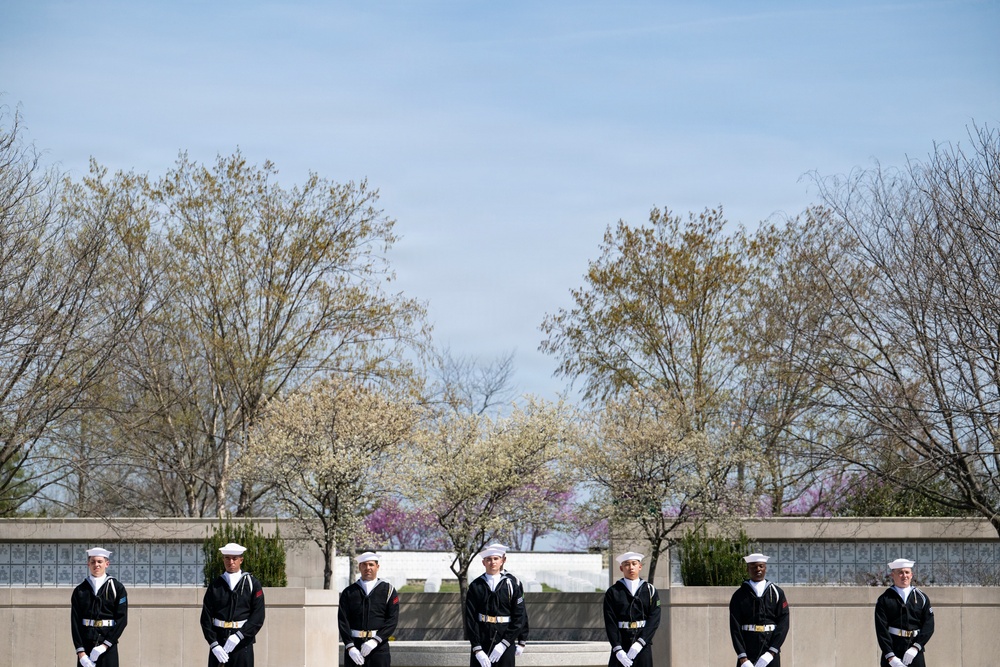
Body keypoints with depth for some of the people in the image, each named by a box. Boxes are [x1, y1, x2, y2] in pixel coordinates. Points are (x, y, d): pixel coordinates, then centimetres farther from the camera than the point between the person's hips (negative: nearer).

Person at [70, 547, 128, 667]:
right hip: (86, 643, 1)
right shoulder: (79, 591, 6)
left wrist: (105, 645, -11)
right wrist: (80, 651, -9)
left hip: (108, 645, -1)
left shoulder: (117, 588, 2)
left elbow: (122, 619, -3)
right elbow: (75, 622, 2)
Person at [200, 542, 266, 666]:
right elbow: (206, 618, 2)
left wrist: (239, 636, -14)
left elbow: (258, 616, -3)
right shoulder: (215, 585, 7)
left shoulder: (252, 584, 4)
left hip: (242, 643, -1)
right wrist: (214, 644, -10)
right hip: (218, 641, 1)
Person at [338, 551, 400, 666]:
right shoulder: (348, 593, 8)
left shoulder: (388, 590, 6)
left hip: (378, 646, -1)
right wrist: (350, 647, -12)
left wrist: (375, 641, -15)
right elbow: (342, 620, 1)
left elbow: (392, 620, -2)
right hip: (354, 644, 1)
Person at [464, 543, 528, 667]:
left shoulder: (512, 584, 1)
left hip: (505, 643, 0)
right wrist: (477, 649, -11)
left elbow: (520, 617, -2)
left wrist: (503, 644, -11)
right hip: (481, 642, 0)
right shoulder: (476, 586, 2)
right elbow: (470, 619, -2)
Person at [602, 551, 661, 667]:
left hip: (643, 645, 1)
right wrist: (618, 650, -14)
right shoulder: (613, 592, 3)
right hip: (620, 645, -1)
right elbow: (610, 623, -3)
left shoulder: (650, 591, 6)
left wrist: (640, 643, -15)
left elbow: (654, 619, -2)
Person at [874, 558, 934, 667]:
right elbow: (881, 630, -5)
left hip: (915, 652, 2)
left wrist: (915, 648, -11)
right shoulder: (884, 600, 3)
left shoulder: (921, 598, 10)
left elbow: (929, 625, 2)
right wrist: (890, 657, -15)